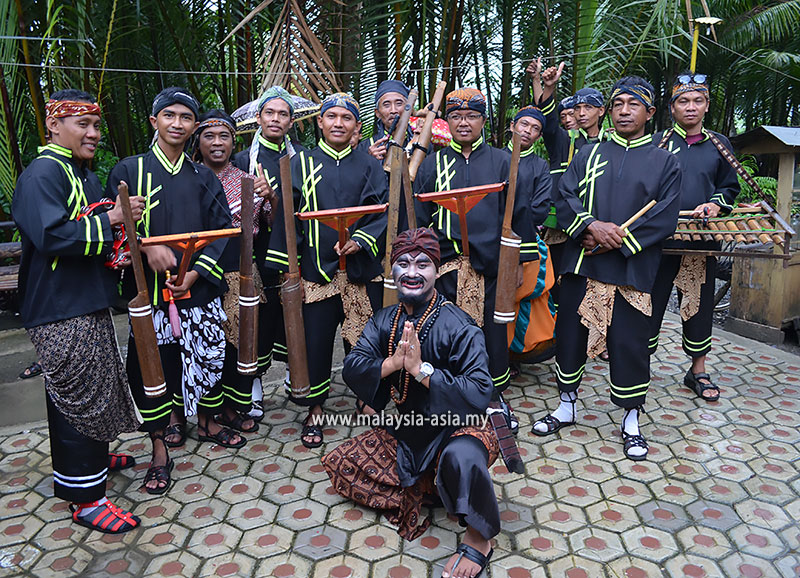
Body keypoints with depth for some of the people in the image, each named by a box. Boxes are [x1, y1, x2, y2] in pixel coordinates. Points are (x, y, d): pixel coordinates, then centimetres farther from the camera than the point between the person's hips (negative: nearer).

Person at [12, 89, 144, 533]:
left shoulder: (81, 172, 17)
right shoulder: (43, 173, -15)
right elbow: (52, 234, -28)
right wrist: (109, 219, -21)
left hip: (88, 305, 10)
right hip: (60, 311, -10)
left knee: (93, 389, 22)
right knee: (78, 396, -3)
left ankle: (91, 458, 41)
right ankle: (84, 497, 10)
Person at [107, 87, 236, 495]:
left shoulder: (203, 177, 9)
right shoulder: (129, 171, 3)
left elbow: (223, 230, 3)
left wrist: (196, 272, -8)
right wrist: (147, 247, -19)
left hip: (200, 291, 2)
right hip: (151, 291, -2)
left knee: (208, 359, 10)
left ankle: (206, 423, 36)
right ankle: (160, 450, 18)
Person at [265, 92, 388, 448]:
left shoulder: (369, 166, 9)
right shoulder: (302, 163, 8)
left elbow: (384, 211, 0)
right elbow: (287, 216, 4)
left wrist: (361, 240, -17)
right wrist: (285, 267, -2)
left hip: (361, 269, 1)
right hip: (316, 270, 0)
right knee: (315, 341, 4)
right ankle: (315, 409, 23)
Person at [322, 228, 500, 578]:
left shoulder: (458, 326, -22)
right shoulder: (385, 321, -3)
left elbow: (480, 394, -31)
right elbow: (351, 370, -11)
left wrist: (421, 368, -32)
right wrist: (393, 362, -28)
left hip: (457, 429, -7)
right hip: (407, 432, 7)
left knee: (461, 456, -41)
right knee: (341, 465, 7)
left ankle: (479, 537, -11)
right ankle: (424, 490, 7)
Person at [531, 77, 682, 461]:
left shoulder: (665, 162, 7)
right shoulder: (588, 155, 13)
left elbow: (665, 217, -3)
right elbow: (565, 197, 1)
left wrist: (618, 240, -12)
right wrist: (592, 226, -16)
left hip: (631, 270, -2)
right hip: (581, 266, 2)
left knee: (629, 343, 1)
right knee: (570, 334, 8)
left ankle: (631, 420, 21)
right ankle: (566, 407, 28)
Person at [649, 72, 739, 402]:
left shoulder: (719, 145, 12)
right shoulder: (656, 142, 5)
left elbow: (730, 187, 15)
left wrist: (714, 205, -5)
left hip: (702, 239, 3)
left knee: (699, 303, 9)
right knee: (650, 301, 0)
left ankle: (698, 371, 23)